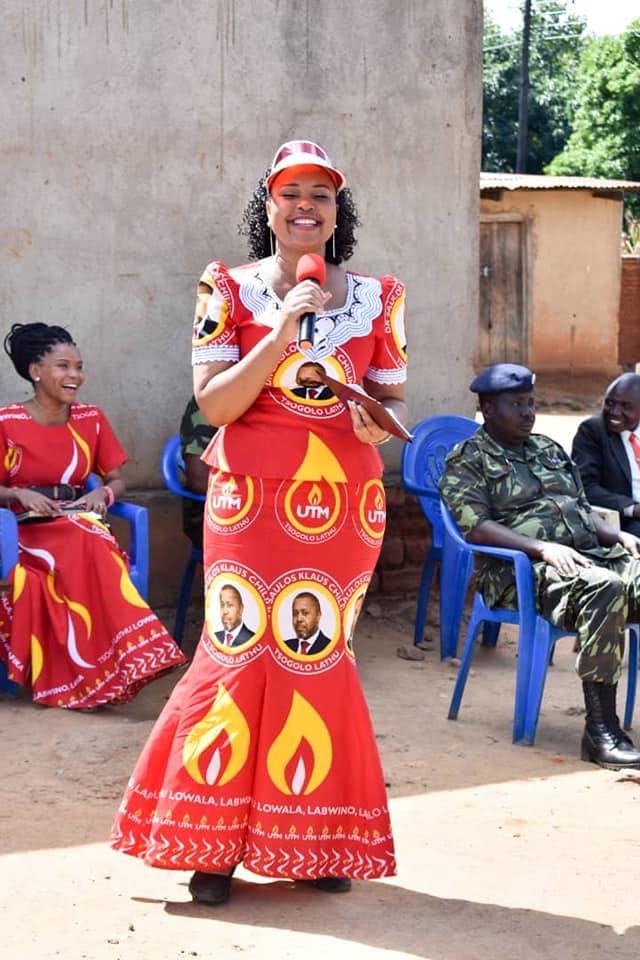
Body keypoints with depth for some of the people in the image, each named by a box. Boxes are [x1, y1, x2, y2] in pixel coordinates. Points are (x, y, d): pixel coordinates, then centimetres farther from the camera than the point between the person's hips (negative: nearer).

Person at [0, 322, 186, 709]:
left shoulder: (92, 419, 10)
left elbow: (117, 480, 13)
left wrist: (102, 493, -10)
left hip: (80, 524, 3)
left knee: (88, 549, -36)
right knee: (88, 547, -36)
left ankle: (82, 676, -33)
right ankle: (113, 666, -31)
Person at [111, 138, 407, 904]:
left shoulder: (377, 299, 8)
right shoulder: (229, 291, 1)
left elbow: (394, 400, 13)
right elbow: (213, 404, -7)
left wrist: (381, 420, -10)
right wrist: (281, 335, -17)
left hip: (344, 506, 2)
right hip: (251, 501, -2)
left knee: (316, 656, 7)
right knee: (241, 650, -7)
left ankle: (314, 838, 20)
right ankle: (214, 841, 6)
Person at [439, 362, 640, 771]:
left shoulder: (549, 449, 26)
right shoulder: (468, 459, 5)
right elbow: (476, 526, -9)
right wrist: (543, 548, -20)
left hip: (593, 555, 7)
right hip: (521, 571, -7)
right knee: (603, 587, -36)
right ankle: (600, 729, -34)